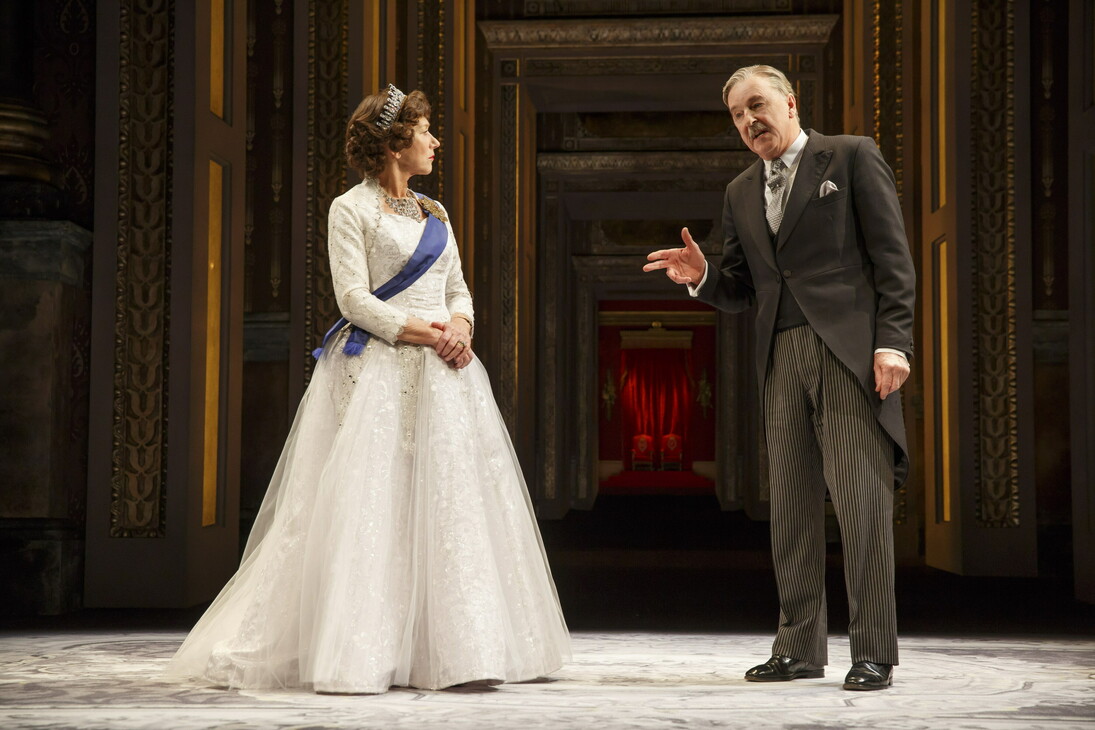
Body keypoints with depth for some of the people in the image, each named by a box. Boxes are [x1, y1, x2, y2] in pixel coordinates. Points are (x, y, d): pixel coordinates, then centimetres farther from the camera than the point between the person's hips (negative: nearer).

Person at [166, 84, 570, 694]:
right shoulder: (352, 210, 0)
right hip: (377, 369, -7)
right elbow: (354, 297, -9)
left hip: (442, 371, 7)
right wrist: (417, 332, -16)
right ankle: (356, 653, -7)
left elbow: (458, 289, 17)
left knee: (448, 501, 3)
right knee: (371, 502, -11)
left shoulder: (435, 214, 20)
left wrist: (460, 326, -5)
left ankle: (452, 646, 9)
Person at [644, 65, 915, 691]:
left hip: (852, 353, -5)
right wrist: (702, 276, -1)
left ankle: (875, 653, -2)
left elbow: (893, 258, -2)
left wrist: (894, 342, -12)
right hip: (783, 362, 6)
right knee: (792, 505, 6)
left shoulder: (853, 158, 4)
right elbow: (742, 292, 21)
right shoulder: (741, 194, 20)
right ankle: (800, 647, 13)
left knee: (863, 502, -7)